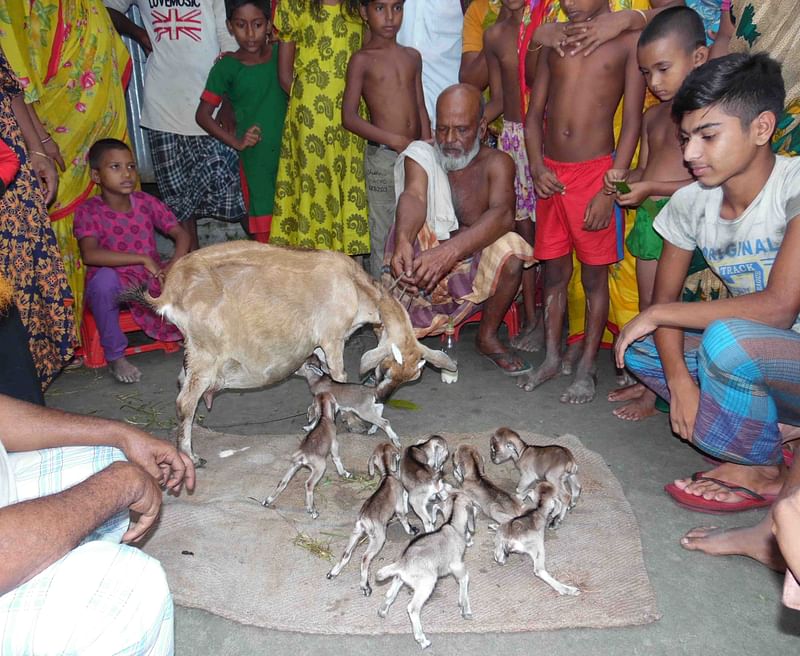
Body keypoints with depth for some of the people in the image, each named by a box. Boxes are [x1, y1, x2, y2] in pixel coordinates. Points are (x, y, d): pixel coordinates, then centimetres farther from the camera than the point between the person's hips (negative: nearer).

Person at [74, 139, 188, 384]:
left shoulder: (146, 202, 0)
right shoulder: (89, 211, -11)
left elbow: (181, 234, -1)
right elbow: (90, 254, -27)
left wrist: (174, 266, -21)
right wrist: (143, 259, -30)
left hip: (153, 280, 3)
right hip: (116, 286, -3)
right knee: (105, 277, -37)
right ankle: (114, 355, -16)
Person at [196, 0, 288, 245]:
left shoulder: (281, 54, 3)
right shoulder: (226, 68, -3)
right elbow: (203, 115, 1)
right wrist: (236, 142, -6)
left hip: (290, 153, 2)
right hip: (256, 159, -2)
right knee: (264, 232, 1)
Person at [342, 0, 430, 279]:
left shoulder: (412, 57, 12)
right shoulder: (362, 60, -3)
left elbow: (421, 109, 16)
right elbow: (349, 117, -9)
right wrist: (397, 141, -16)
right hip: (382, 156, -5)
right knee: (383, 235, 1)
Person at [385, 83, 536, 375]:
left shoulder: (496, 162, -6)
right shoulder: (421, 155, -3)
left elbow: (503, 214, -27)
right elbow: (413, 197, -25)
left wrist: (450, 251, -46)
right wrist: (403, 242, -49)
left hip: (475, 263, 0)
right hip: (424, 258, 0)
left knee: (511, 248, -32)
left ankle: (487, 337, -1)